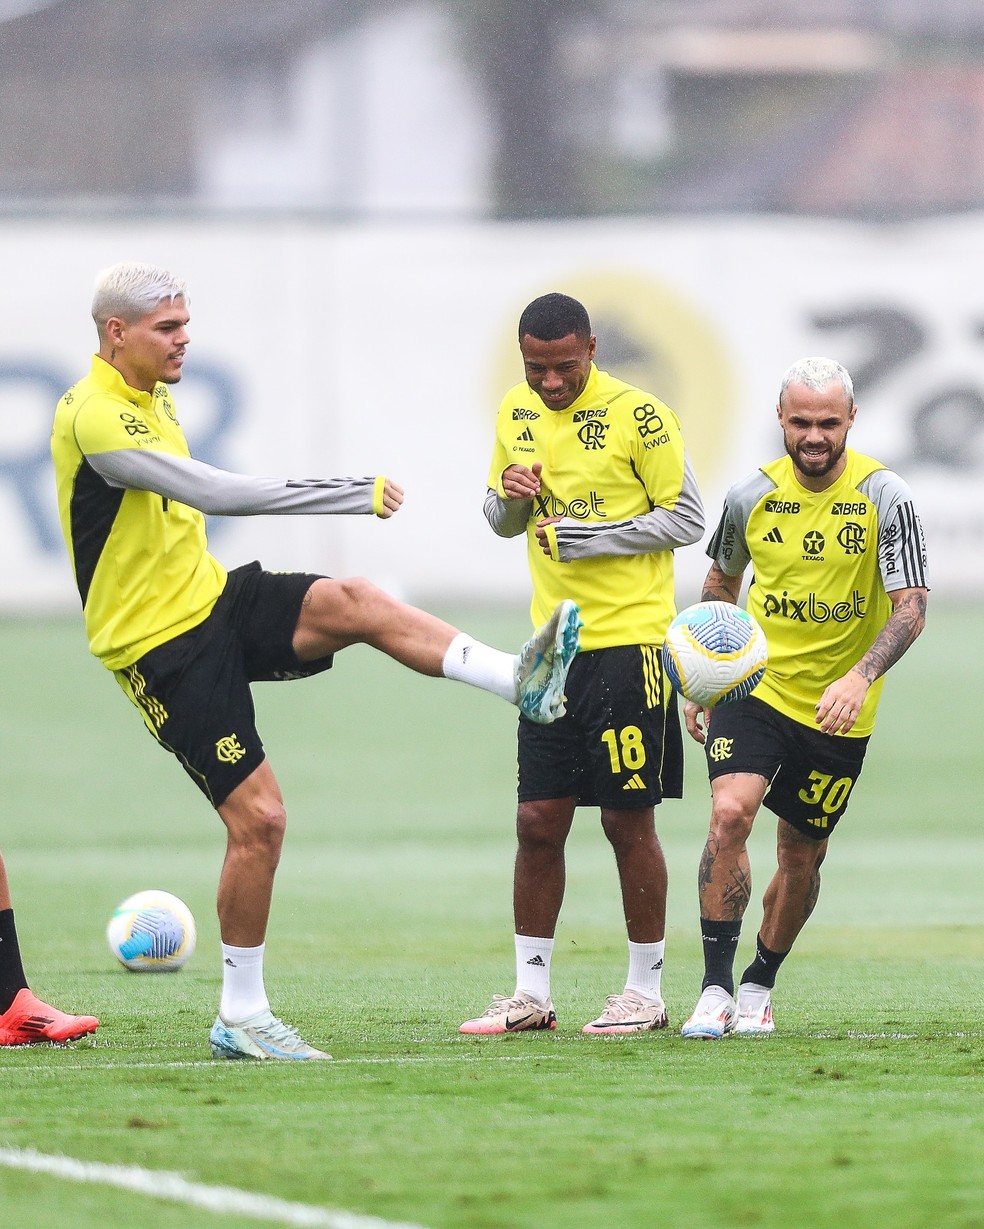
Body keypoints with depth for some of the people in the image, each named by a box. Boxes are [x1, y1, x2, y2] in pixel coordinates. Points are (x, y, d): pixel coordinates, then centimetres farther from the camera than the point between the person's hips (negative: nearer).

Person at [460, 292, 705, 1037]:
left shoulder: (638, 414, -9)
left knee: (629, 820, -2)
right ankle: (531, 994, 11)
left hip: (629, 645, -6)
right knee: (538, 821, 4)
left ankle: (647, 991, 9)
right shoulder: (517, 415, 10)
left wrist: (585, 537, -14)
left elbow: (686, 520, -8)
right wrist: (509, 497, -3)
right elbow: (503, 522, 21)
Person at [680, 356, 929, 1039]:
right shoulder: (752, 497, -3)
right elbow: (722, 583, 15)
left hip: (838, 709, -1)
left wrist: (859, 677, -32)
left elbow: (911, 607, -16)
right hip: (754, 685, 1)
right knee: (730, 812, -22)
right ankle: (716, 989, -18)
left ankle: (759, 986, 31)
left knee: (802, 857, 9)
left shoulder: (885, 498, -12)